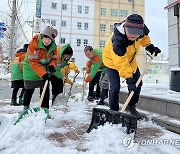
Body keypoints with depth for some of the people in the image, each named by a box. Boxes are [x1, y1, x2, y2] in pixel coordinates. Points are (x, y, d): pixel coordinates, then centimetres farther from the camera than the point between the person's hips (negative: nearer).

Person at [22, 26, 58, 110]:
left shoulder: (53, 46, -10)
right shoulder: (34, 44, -25)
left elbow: (54, 58, 5)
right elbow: (33, 62, -27)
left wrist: (52, 65, -19)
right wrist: (43, 74, -32)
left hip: (44, 69, 4)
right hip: (31, 69, -4)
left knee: (46, 89, 1)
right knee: (30, 89, 3)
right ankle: (26, 107, 24)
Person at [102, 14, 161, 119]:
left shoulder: (142, 29, -23)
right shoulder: (118, 40, -41)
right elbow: (121, 63, -40)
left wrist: (150, 47, -5)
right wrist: (129, 78, -42)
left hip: (130, 60, 6)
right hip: (113, 60, -6)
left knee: (137, 84, 6)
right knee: (115, 88, -14)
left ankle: (131, 106, 28)